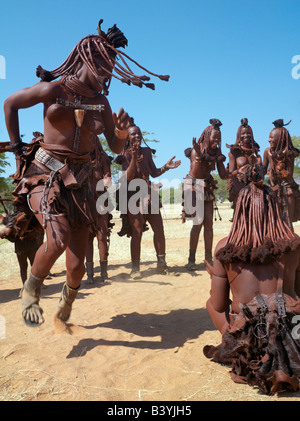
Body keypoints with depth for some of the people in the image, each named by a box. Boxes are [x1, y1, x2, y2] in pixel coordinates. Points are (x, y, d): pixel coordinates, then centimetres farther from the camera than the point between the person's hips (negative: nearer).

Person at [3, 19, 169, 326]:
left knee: (77, 266, 0)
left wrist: (122, 132, -13)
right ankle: (31, 288, 4)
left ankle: (65, 307, 35)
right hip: (44, 173, -3)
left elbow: (116, 148, 9)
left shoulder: (101, 103, 7)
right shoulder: (53, 89, -5)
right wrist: (17, 148, 5)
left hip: (78, 181, 3)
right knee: (59, 238, -29)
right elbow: (10, 104, 8)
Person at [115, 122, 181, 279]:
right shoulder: (125, 154, -2)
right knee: (137, 232, -8)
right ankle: (135, 268, 2)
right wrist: (134, 157, -22)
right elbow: (128, 177, -14)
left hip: (149, 194, 5)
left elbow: (153, 173, 16)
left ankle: (161, 264, 13)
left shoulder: (147, 151, 12)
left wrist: (165, 167, -1)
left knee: (159, 229, 0)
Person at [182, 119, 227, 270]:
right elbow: (195, 173, -22)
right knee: (198, 223, -12)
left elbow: (223, 175, 4)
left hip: (207, 188, 5)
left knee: (209, 224, -2)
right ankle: (191, 259, -3)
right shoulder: (196, 149, -11)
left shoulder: (216, 152, 5)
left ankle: (209, 258, 5)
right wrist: (198, 155, -32)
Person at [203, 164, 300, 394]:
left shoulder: (225, 248, -7)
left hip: (249, 342, -1)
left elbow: (219, 305, 0)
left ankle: (249, 357, 10)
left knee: (211, 303, 25)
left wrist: (214, 275, 18)